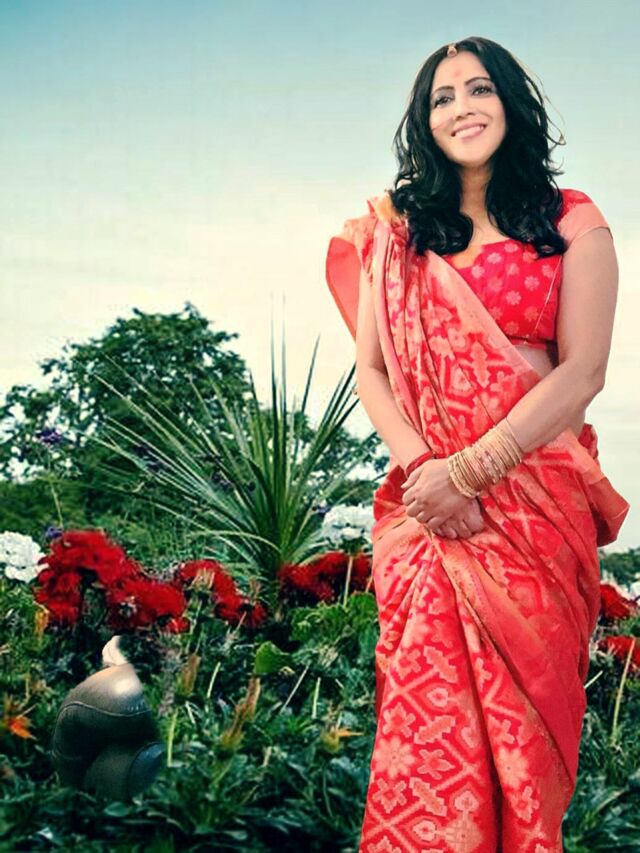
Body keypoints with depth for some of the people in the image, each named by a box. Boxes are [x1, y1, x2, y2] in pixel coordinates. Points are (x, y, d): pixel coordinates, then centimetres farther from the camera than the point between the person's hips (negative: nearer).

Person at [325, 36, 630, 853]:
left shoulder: (572, 224, 6)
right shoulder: (393, 228, 13)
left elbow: (583, 371, -4)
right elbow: (370, 369, 8)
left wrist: (470, 469, -13)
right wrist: (420, 465, -9)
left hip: (538, 500, -1)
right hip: (422, 501, 1)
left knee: (527, 709, 2)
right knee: (428, 706, -4)